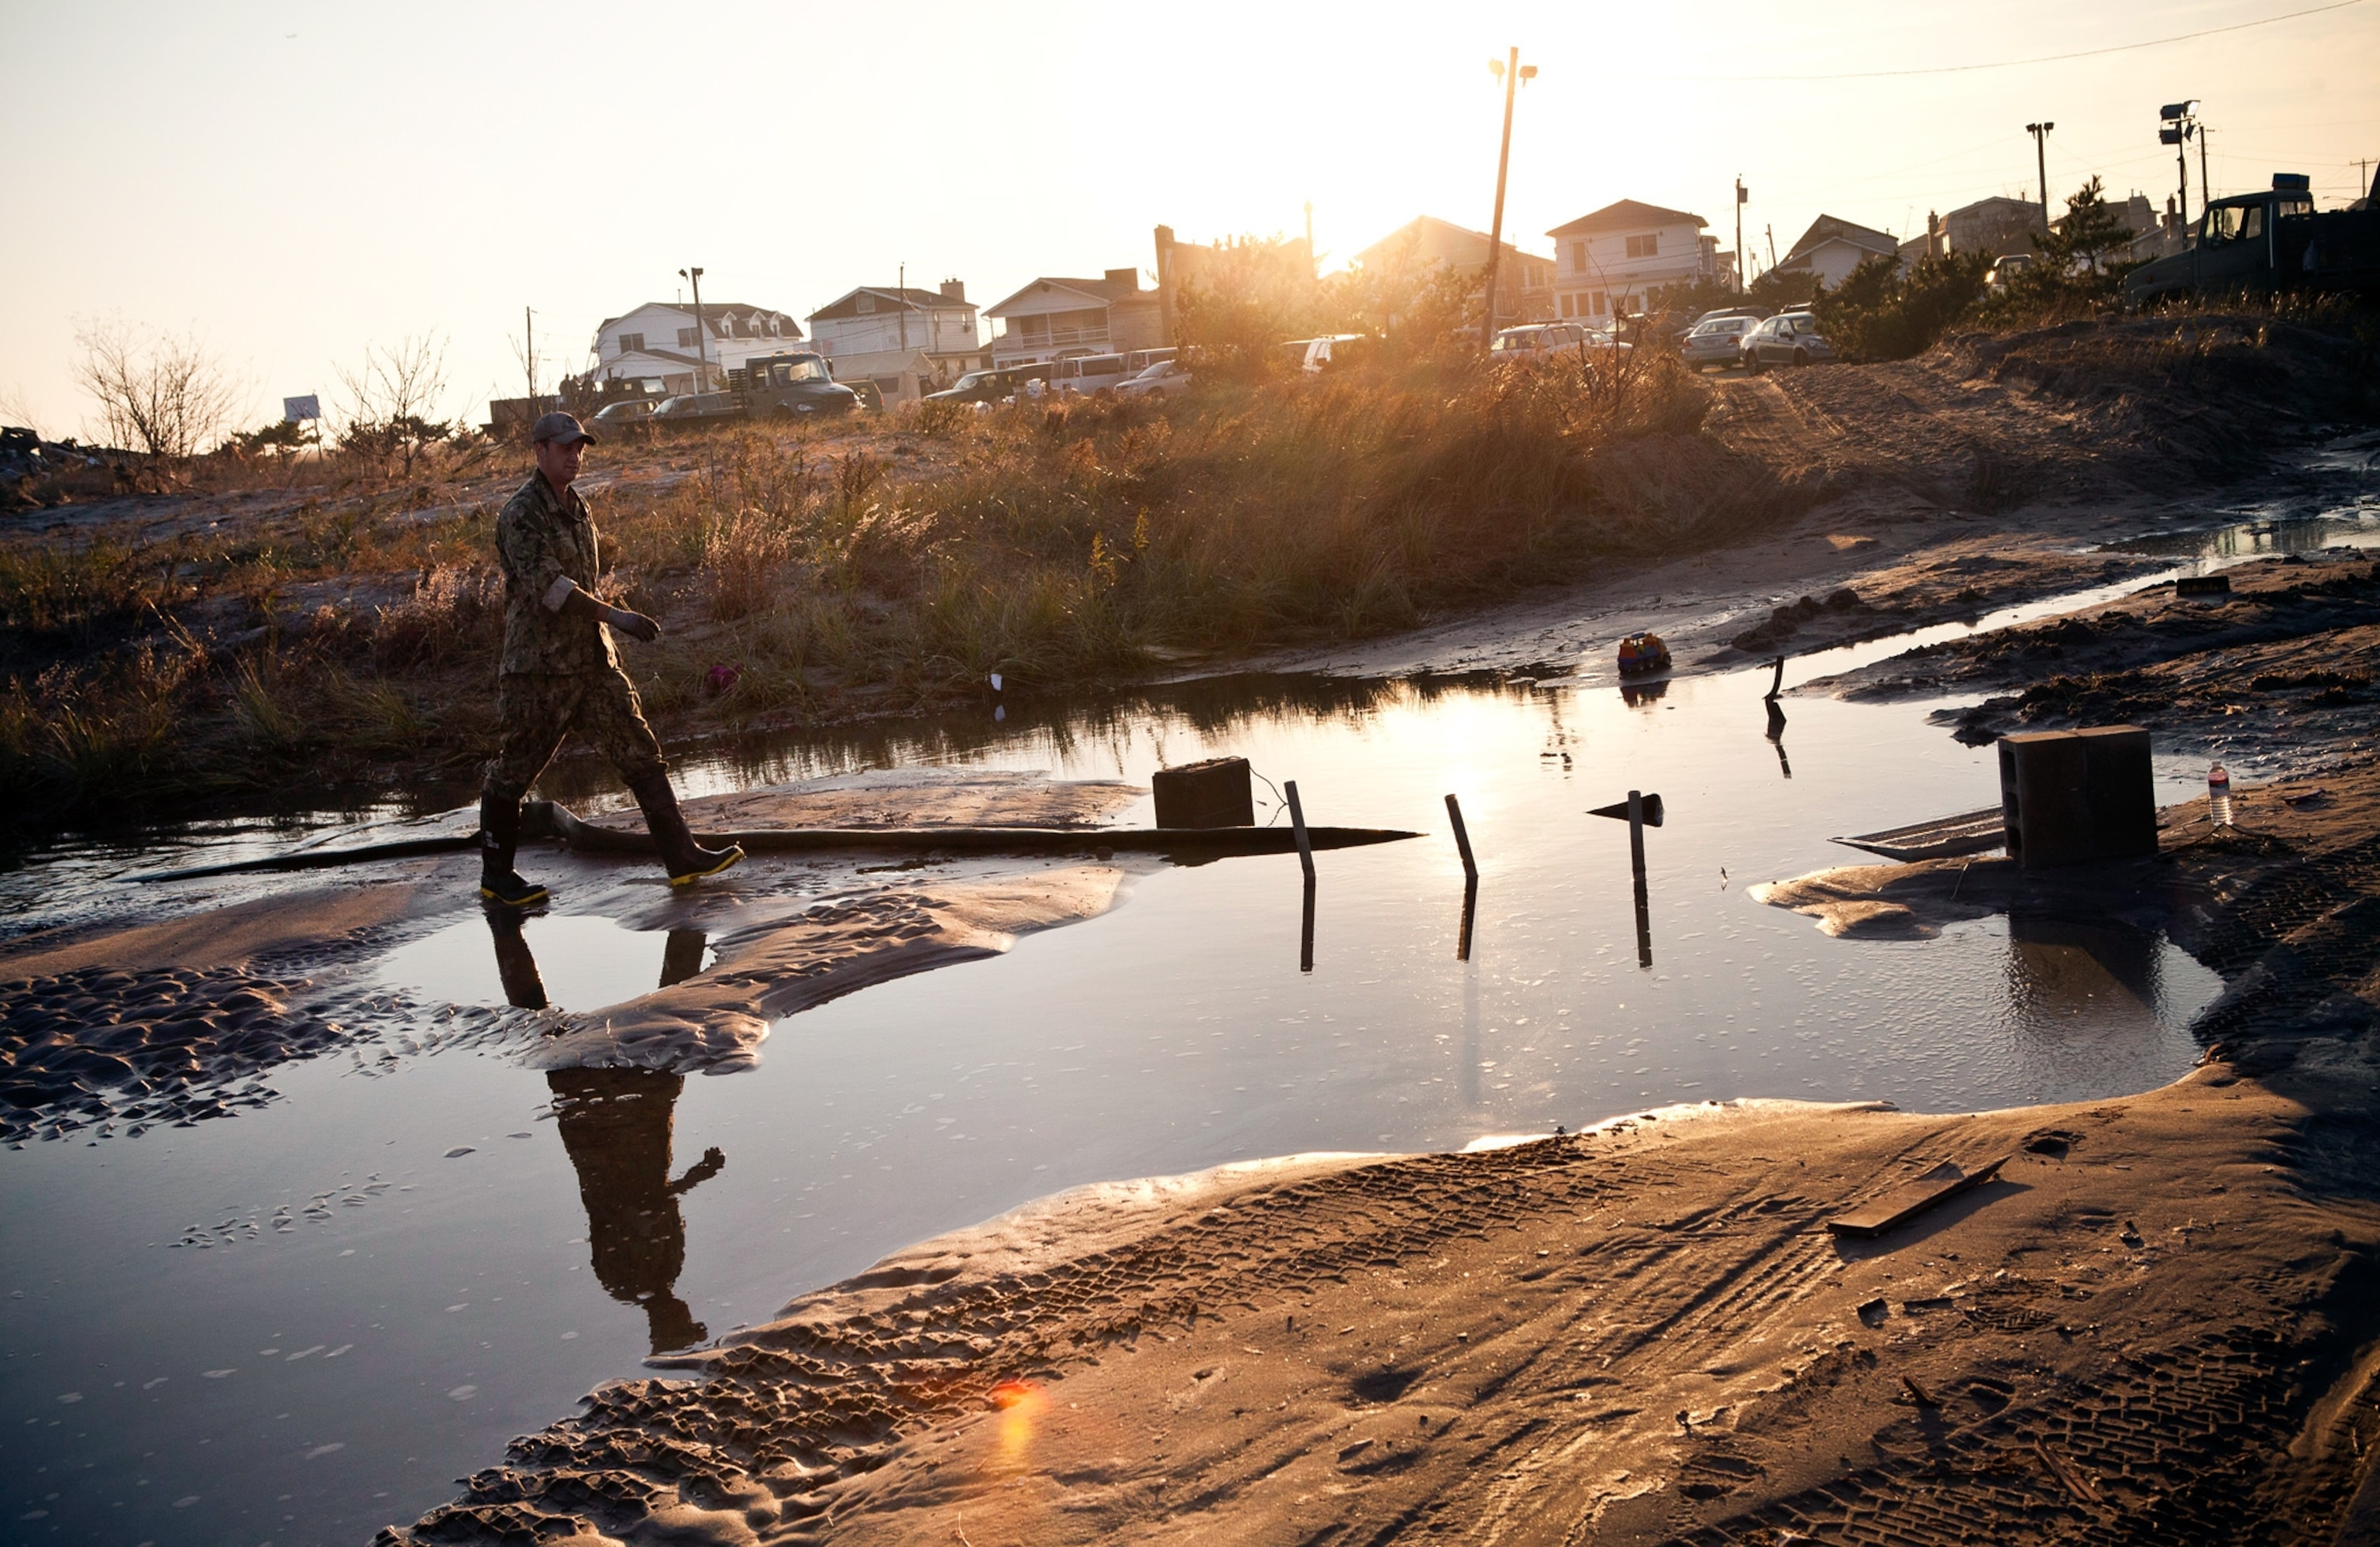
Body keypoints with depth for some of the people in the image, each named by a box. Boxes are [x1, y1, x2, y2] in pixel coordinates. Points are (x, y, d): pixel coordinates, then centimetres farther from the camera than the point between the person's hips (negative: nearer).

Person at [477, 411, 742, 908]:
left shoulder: (578, 508, 14)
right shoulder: (521, 514, -13)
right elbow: (548, 586, -23)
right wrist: (615, 616, -27)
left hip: (592, 659, 8)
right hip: (539, 667, -8)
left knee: (640, 753, 2)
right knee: (514, 771, 5)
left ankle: (681, 857, 3)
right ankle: (496, 876, 19)